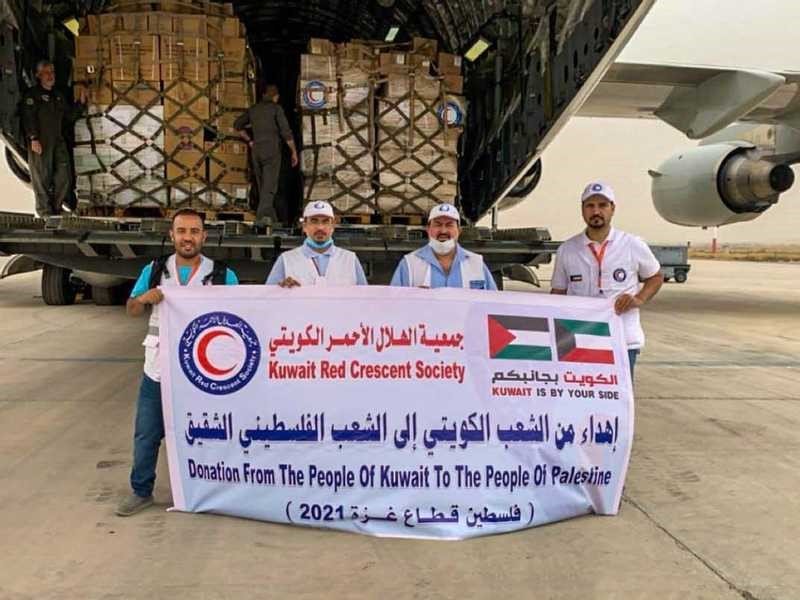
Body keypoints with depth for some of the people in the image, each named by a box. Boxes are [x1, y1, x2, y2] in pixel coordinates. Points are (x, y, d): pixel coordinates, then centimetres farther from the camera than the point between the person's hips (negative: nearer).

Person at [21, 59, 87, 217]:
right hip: (40, 142, -6)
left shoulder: (58, 96, 20)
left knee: (64, 176, 3)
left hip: (58, 141, 6)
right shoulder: (32, 94, -1)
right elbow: (28, 117, -9)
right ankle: (44, 212, -1)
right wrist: (33, 138, -19)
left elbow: (70, 116, 20)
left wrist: (81, 102, 8)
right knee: (42, 176, -5)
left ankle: (56, 208, 15)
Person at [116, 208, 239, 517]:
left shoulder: (223, 275, -2)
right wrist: (144, 297, -12)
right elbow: (131, 310, 10)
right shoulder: (153, 270, 5)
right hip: (158, 370, 2)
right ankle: (141, 491, 27)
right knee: (146, 434, 10)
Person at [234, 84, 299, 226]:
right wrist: (294, 152, -2)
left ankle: (271, 217, 20)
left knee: (263, 186, 15)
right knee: (269, 186, -9)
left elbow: (237, 125, 19)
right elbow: (286, 132, -9)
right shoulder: (276, 108, -3)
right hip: (272, 151, -5)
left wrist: (249, 141, 22)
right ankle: (262, 216, -24)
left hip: (256, 151, 5)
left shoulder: (253, 109, 12)